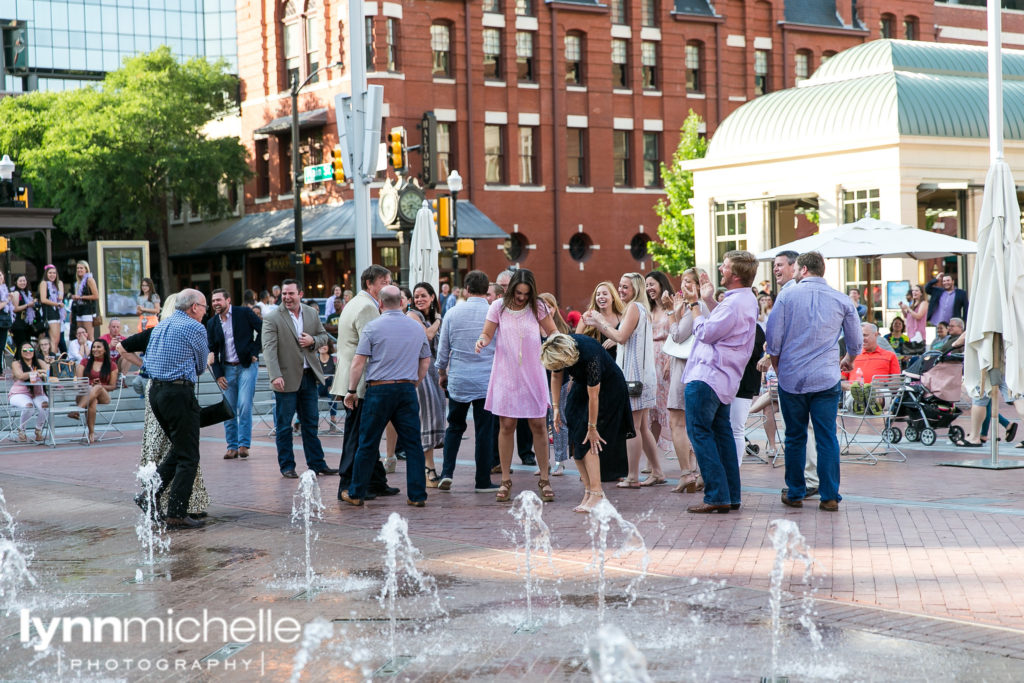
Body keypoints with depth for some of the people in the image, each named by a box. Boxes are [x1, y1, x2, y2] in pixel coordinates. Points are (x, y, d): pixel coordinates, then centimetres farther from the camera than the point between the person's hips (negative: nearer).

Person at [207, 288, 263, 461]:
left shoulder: (244, 313, -3)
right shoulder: (212, 323, 8)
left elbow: (263, 329, -2)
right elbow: (212, 350, 10)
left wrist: (255, 351, -6)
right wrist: (218, 374, 2)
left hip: (247, 365, -4)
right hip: (227, 369, 4)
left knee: (244, 405, -12)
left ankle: (244, 444, -5)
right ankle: (232, 446, 10)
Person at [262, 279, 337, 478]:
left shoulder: (312, 313, 6)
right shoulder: (272, 319, -10)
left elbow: (324, 335, 16)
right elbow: (269, 349, -16)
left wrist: (313, 341, -9)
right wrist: (275, 376, -27)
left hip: (308, 376, 4)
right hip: (287, 378, -4)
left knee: (311, 423, 12)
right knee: (283, 426, 4)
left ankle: (316, 463, 20)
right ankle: (287, 467, 13)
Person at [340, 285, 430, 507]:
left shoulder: (373, 327, -4)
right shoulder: (417, 328, 8)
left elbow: (358, 362, -7)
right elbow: (425, 362, 16)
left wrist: (351, 391, 1)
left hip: (379, 389, -3)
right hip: (407, 389, 3)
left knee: (368, 444, 5)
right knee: (412, 444, 5)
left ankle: (356, 493, 13)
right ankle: (417, 495, 5)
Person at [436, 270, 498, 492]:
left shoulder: (453, 314, 0)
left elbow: (442, 349, 7)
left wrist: (442, 373, 21)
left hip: (458, 380, 2)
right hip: (487, 380, -2)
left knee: (455, 427, 15)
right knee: (484, 430, 4)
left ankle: (447, 473, 4)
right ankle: (482, 481, 8)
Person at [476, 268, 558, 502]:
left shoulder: (537, 307, 0)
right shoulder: (498, 307, -1)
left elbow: (552, 332, 6)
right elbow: (487, 334, 2)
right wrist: (482, 341, -21)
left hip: (532, 374, 0)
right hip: (506, 374, 0)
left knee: (538, 425, 0)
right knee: (506, 426, 0)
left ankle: (544, 479, 10)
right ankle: (505, 480, 9)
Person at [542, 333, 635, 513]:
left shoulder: (589, 355, -38)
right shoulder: (558, 351, -20)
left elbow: (593, 396, -29)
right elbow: (556, 377, 1)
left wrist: (592, 427, -21)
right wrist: (556, 407, -2)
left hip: (608, 387, -7)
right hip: (582, 385, 7)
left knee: (586, 442, -16)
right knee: (575, 441, -2)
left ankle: (596, 492, -15)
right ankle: (588, 491, 3)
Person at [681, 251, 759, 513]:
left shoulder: (733, 303, -21)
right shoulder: (748, 300, 13)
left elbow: (706, 333, -16)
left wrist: (695, 307, -2)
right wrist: (709, 300, 19)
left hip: (707, 377, -10)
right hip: (725, 378, 10)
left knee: (699, 432, -7)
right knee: (721, 432, 14)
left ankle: (716, 496, -10)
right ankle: (731, 496, 16)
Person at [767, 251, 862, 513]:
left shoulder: (787, 295, -2)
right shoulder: (841, 300, 4)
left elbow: (773, 339, -3)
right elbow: (856, 342, 12)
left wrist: (778, 368, 13)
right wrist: (848, 360, 33)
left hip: (791, 379, 0)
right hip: (827, 379, 1)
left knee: (795, 437, 10)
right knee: (827, 438, 3)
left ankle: (795, 493, 16)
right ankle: (829, 496, 1)